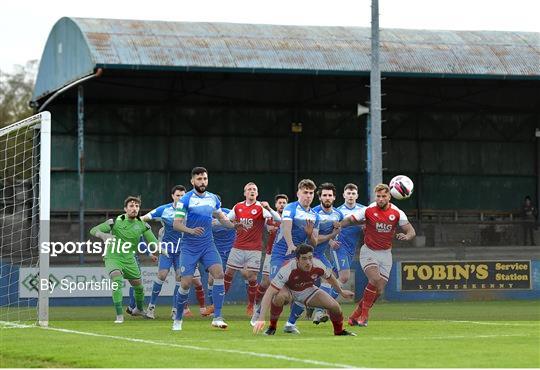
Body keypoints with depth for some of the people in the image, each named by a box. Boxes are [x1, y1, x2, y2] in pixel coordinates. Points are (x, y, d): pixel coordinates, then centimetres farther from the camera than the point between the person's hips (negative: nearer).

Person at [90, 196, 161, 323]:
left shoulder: (142, 225, -3)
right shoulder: (115, 222, -14)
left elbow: (153, 242, -1)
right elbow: (93, 230, -13)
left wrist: (163, 251, -22)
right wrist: (103, 235, -35)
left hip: (129, 259, 4)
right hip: (113, 257, -4)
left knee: (138, 286, 11)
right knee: (117, 280, -28)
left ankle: (139, 309, 43)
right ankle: (119, 315, -26)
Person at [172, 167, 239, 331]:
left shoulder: (213, 198, 7)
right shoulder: (185, 200, -8)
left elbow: (222, 217, 21)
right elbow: (176, 224, -12)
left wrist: (234, 225, 2)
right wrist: (191, 230, -31)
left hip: (208, 245, 4)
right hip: (189, 248, -4)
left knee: (219, 274, -17)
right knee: (186, 283, -7)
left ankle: (217, 318, -15)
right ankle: (178, 319, 15)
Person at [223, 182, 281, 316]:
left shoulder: (261, 207, -6)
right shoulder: (238, 207, 7)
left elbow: (278, 219, -17)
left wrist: (268, 208, -32)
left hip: (254, 249, -3)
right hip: (238, 248, 3)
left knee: (252, 278, -4)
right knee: (228, 274, 5)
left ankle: (250, 306, 12)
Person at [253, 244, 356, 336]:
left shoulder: (318, 266, -26)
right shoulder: (287, 270, -39)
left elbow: (330, 278, 0)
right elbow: (268, 294, -40)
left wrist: (341, 292, 17)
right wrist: (261, 318, -48)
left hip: (307, 291, 4)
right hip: (288, 290, -3)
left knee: (334, 306, -13)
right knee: (279, 297, -39)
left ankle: (339, 331, 18)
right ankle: (272, 327, -14)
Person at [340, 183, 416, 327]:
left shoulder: (397, 213, -5)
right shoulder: (368, 210, -9)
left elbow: (411, 231, -6)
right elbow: (349, 220, -3)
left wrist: (406, 236, -29)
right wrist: (338, 225, -23)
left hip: (385, 253, 3)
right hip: (369, 251, -3)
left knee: (379, 291, -2)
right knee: (375, 279, -27)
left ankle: (356, 315, 17)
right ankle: (364, 314, -11)